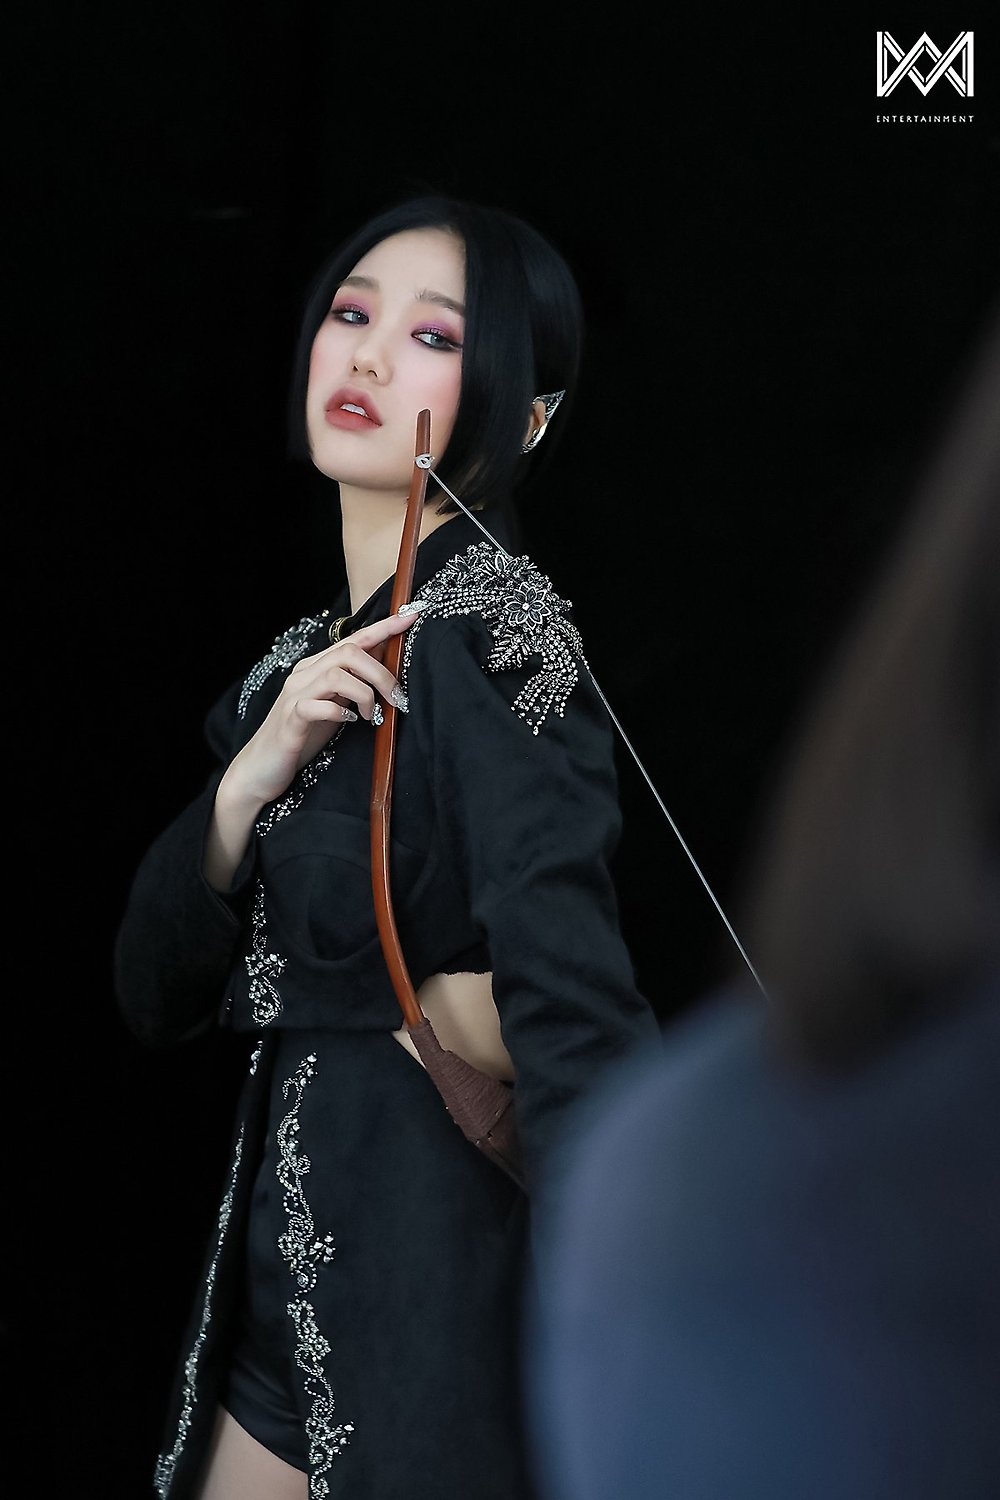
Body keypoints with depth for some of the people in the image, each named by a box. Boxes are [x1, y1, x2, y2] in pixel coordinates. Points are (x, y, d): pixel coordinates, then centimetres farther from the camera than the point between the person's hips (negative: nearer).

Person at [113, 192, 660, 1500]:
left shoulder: (494, 628, -15)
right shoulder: (309, 657, 9)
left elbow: (575, 1020, -27)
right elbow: (154, 994, 6)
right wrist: (252, 776, -11)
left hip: (442, 1282, -8)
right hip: (283, 1285, 8)